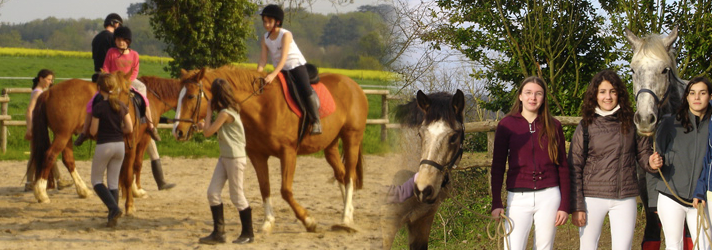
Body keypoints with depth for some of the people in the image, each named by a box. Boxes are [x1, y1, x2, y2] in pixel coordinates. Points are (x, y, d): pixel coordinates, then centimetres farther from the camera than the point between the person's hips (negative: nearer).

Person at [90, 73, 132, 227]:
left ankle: (114, 208, -10)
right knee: (113, 182, 11)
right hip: (119, 145, 5)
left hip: (103, 146, -5)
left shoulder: (98, 107, -12)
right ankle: (113, 217, 8)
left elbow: (93, 131, -9)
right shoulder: (122, 106, 2)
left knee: (96, 180, 9)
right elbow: (129, 129, 2)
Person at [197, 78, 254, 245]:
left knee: (237, 197, 0)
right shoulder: (230, 109, 10)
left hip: (235, 158, -9)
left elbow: (208, 132, -14)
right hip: (225, 157, 9)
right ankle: (218, 232, 8)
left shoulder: (225, 113, -19)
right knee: (212, 192, 5)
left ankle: (248, 234, 12)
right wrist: (204, 125, 9)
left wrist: (209, 111, -7)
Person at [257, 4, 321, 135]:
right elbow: (263, 58, -5)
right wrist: (258, 73, -24)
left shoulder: (286, 35, -17)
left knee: (305, 90, -24)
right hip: (281, 70, 7)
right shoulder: (265, 38, 1)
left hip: (297, 65, -7)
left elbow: (284, 57, -26)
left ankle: (316, 121, -19)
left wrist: (273, 74, -37)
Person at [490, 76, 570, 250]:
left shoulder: (553, 126, 5)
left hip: (549, 196, 1)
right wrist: (496, 203, -6)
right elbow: (498, 166, 1)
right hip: (518, 198, -1)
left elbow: (563, 167, 7)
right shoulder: (507, 125, 2)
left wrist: (564, 205, 1)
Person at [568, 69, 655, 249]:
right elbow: (574, 168, -1)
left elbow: (644, 153, 11)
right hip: (593, 198, -1)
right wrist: (577, 206, -6)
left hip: (625, 199, 1)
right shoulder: (586, 126, -1)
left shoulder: (631, 123, 3)